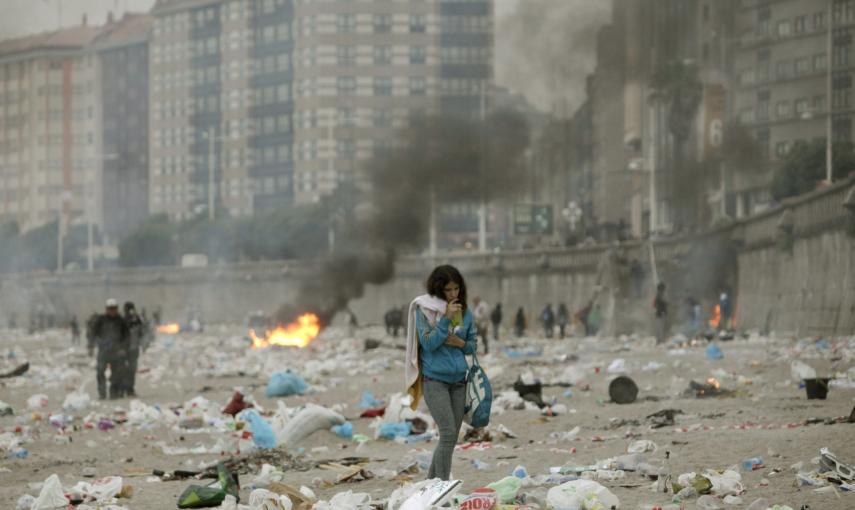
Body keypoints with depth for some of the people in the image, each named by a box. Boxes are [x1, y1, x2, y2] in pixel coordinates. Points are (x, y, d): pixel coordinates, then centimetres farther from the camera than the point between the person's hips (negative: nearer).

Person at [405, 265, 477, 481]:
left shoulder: (464, 312, 8)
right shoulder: (424, 310, -6)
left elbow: (473, 344, 14)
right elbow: (428, 343, -13)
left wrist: (461, 343, -8)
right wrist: (446, 318, -20)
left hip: (458, 380, 6)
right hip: (434, 379, -6)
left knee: (452, 437, 7)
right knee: (448, 433, -16)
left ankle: (432, 481, 19)